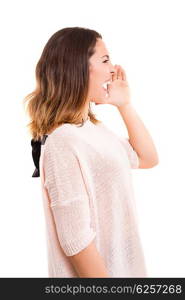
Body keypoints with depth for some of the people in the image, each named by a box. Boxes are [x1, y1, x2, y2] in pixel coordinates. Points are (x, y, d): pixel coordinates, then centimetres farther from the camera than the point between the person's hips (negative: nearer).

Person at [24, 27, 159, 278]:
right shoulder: (63, 141, -26)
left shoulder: (94, 127, 3)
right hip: (94, 267, -9)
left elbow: (148, 159, 13)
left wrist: (125, 105, 3)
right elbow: (75, 240, -27)